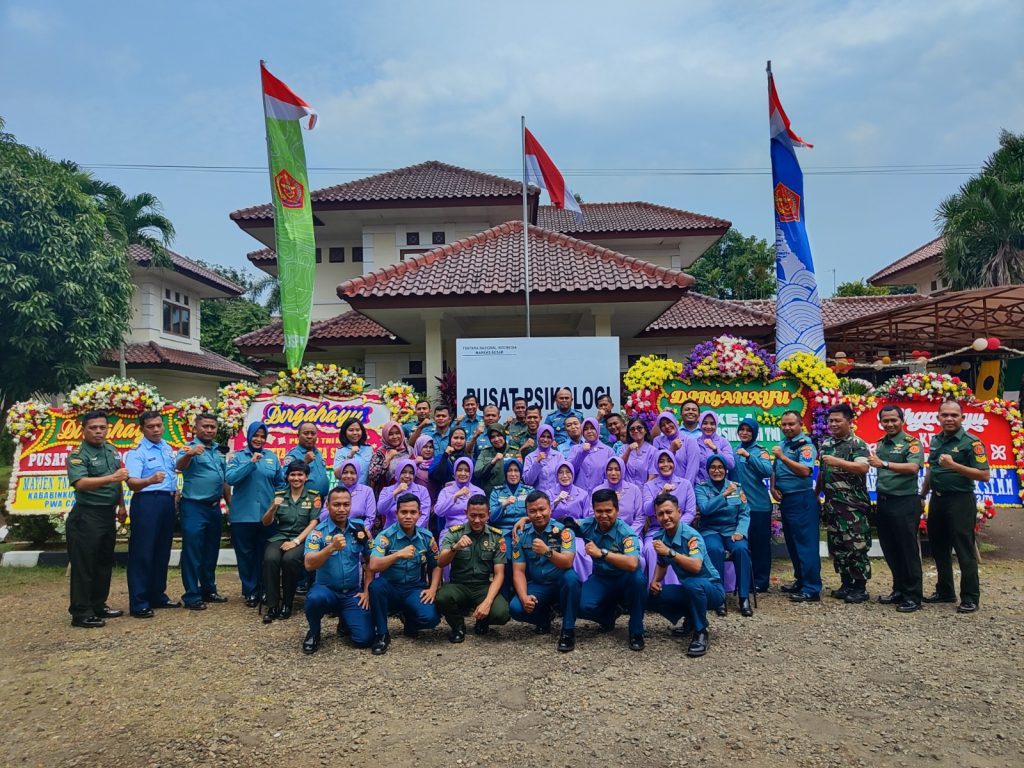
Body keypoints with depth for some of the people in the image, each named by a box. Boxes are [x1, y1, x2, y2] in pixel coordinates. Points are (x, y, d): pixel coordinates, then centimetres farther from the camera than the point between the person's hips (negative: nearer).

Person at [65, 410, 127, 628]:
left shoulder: (112, 451, 11)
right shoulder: (78, 454, -12)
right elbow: (80, 483, -27)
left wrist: (121, 505, 17)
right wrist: (111, 478, -36)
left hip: (108, 514, 8)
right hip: (86, 515, -8)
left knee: (105, 562, 14)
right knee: (83, 565, -3)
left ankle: (99, 605, 25)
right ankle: (81, 613, 3)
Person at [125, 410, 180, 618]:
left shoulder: (168, 448, 12)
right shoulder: (136, 452, -10)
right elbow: (132, 482, -24)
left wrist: (175, 489, 11)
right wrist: (150, 480, -42)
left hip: (168, 501, 7)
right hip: (147, 502, -7)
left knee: (162, 551, 13)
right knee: (142, 552, -4)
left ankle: (157, 595, 22)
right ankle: (138, 603, -1)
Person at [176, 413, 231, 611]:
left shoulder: (219, 451, 13)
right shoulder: (190, 448, -8)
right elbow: (179, 466, -30)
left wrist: (230, 504, 15)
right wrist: (189, 454, -51)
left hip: (214, 507, 7)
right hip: (194, 507, -7)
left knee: (211, 552, 15)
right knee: (192, 552, -3)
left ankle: (208, 590, 26)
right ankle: (192, 596, 3)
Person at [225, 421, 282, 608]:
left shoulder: (272, 457, 9)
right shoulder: (237, 456, 3)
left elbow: (280, 483, 13)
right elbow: (230, 478, -13)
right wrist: (251, 463, -19)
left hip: (267, 515, 2)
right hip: (243, 515, -2)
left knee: (263, 555, 8)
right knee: (245, 555, 4)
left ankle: (262, 590, 20)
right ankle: (249, 591, 14)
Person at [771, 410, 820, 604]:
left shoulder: (805, 444, -10)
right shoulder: (782, 444, 15)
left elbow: (805, 471, -23)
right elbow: (775, 470, 20)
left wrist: (783, 457, -23)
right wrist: (773, 487, 4)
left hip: (802, 499, -9)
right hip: (785, 499, 9)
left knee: (806, 544, -7)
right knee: (792, 543, 15)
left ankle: (811, 589, -5)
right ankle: (800, 581, 26)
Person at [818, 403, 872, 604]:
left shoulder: (857, 444, -7)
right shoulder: (826, 445, 13)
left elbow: (863, 468, -24)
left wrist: (838, 462, -33)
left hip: (853, 505, -7)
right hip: (831, 504, 7)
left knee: (856, 546, -4)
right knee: (836, 546, 10)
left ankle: (860, 587, 6)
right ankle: (846, 584, 21)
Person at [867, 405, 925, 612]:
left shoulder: (911, 442, -8)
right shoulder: (880, 444, 12)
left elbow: (913, 467, -24)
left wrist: (883, 464, -31)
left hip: (905, 503, -7)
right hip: (883, 502, 7)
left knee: (908, 550, 0)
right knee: (890, 550, 14)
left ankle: (913, 596, 9)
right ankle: (899, 590, 26)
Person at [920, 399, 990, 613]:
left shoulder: (971, 442, -11)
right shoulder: (936, 440, 9)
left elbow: (984, 475, -17)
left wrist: (954, 465, -25)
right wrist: (922, 495, 18)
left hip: (960, 501, -7)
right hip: (937, 499, 7)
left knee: (965, 552, -1)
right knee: (939, 549, 14)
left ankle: (970, 598, 9)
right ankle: (945, 591, 27)